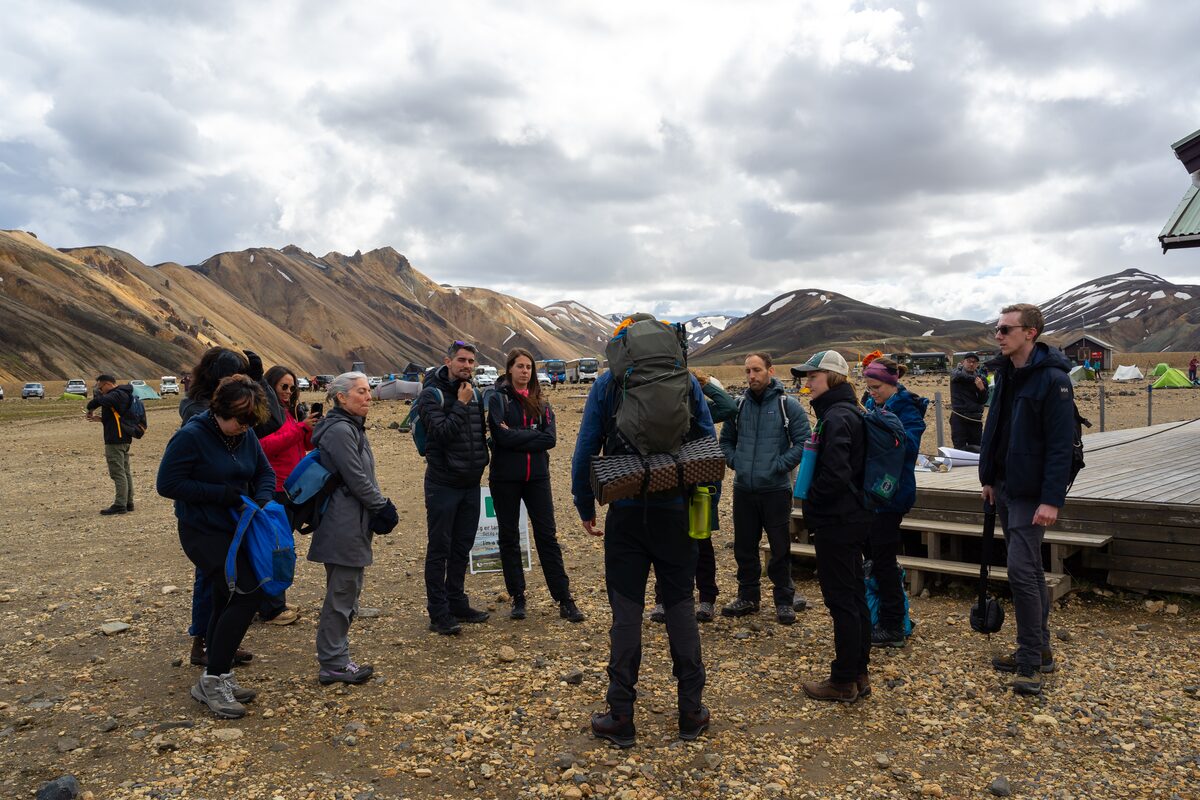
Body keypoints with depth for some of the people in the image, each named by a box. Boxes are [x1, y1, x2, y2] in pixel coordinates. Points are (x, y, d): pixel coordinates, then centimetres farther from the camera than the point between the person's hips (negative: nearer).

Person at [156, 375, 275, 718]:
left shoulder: (246, 435, 2)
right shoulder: (191, 436, -16)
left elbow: (265, 472, 11)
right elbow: (168, 484, -16)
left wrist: (261, 498, -10)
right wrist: (221, 493, -21)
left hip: (236, 529, 7)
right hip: (204, 532, -7)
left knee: (227, 600, 13)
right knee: (247, 593, -16)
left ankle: (216, 678, 27)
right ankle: (213, 680, -2)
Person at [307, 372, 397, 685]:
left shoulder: (351, 427, 16)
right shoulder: (339, 430, -16)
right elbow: (357, 479, -19)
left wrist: (380, 507, 6)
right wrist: (383, 507, -8)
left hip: (352, 524, 10)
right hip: (345, 526, -10)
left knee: (346, 593, 16)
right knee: (342, 595, -1)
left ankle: (335, 659, 25)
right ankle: (333, 665, 9)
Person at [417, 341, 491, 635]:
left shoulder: (474, 393, 9)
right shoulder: (431, 394, -11)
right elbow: (442, 432, -23)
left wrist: (482, 459, 11)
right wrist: (461, 404, -20)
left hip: (471, 484, 6)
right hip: (443, 485, -6)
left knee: (462, 548, 14)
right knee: (439, 550, 2)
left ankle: (457, 604, 27)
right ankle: (439, 614, 9)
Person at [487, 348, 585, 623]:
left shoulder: (540, 402, 10)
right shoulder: (497, 399, -2)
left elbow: (550, 438, -6)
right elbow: (503, 436, -17)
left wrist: (516, 437, -13)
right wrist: (533, 435, -10)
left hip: (537, 476, 3)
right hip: (505, 478, -2)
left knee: (547, 535, 2)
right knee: (509, 537, 7)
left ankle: (564, 600, 5)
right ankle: (517, 598, 18)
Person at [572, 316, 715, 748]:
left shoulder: (606, 384, -1)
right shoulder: (687, 383, 3)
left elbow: (585, 450, -2)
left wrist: (585, 507, 7)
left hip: (626, 513, -1)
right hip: (677, 510, 1)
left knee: (626, 610, 5)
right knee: (681, 605, 11)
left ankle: (620, 718, 12)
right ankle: (691, 712, 18)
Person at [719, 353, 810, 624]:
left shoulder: (788, 405, -5)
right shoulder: (739, 405, 6)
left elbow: (803, 442, -7)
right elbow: (726, 439, 16)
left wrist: (779, 465, -13)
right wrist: (734, 461, 1)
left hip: (776, 488, -4)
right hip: (743, 488, 4)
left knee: (780, 548, 5)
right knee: (744, 547, 13)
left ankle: (784, 600, 20)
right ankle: (748, 597, 28)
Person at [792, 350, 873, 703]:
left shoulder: (837, 418, -19)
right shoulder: (850, 413, 12)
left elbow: (834, 475, -26)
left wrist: (811, 503, -10)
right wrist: (815, 505, 14)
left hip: (835, 522, -10)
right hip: (853, 518, 10)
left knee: (841, 599, -1)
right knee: (854, 595, 15)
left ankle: (844, 681, 10)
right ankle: (859, 674, 26)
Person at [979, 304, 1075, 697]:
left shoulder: (1052, 379, -16)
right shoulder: (1006, 373, 9)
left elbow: (1061, 444, -19)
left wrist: (1052, 500, -22)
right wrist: (988, 478, 15)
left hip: (1031, 492, -8)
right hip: (1005, 487, 9)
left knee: (1022, 570, -11)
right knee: (1029, 569, 15)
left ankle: (1030, 661, 1)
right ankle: (1038, 651, 27)